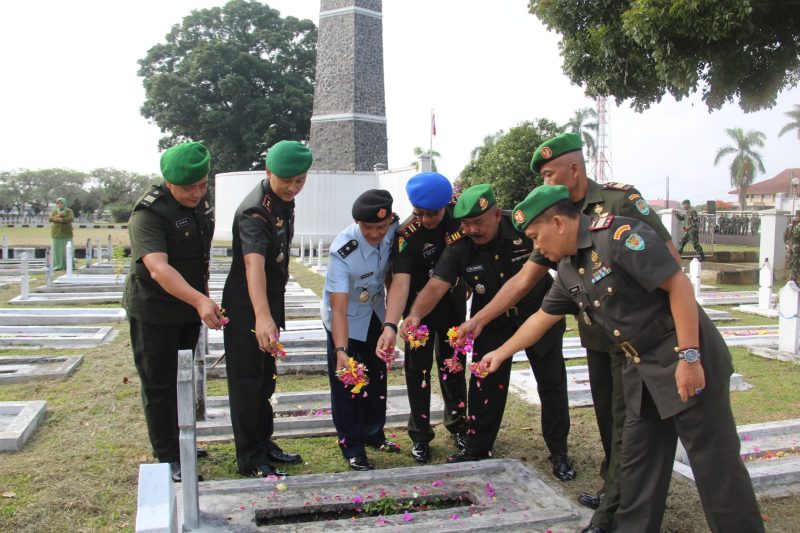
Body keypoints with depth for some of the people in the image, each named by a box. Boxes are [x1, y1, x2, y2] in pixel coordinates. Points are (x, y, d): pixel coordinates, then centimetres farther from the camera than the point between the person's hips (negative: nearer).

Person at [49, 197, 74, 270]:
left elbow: (71, 218, -13)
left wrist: (61, 219, -17)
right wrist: (58, 216, -18)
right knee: (57, 250, 0)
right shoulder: (54, 211, 11)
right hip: (56, 233, 2)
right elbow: (50, 219, -3)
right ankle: (58, 266, 5)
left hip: (66, 233, -2)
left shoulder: (69, 211, 4)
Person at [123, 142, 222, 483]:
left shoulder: (200, 201, 0)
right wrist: (200, 301, -53)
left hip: (189, 307, 8)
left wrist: (202, 298, 20)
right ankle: (168, 457, 13)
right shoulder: (148, 214, -25)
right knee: (159, 385, 2)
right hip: (154, 312, -8)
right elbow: (158, 267, -40)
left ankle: (180, 442, 35)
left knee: (182, 379, 19)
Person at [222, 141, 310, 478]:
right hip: (246, 307, -9)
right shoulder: (255, 211, -27)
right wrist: (262, 316, -58)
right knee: (247, 380, 1)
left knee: (266, 377, 18)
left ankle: (263, 444, 33)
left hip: (271, 301, 9)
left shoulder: (284, 200, 2)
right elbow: (253, 262, -44)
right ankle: (250, 459, 13)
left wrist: (274, 310, 19)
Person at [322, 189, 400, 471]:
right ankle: (352, 447, 15)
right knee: (346, 383, -1)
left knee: (377, 377, 17)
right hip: (347, 318, -5)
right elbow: (338, 306, -39)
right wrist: (341, 350, -47)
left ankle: (374, 434, 35)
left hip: (376, 313, 5)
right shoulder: (342, 251, -36)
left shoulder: (394, 227, -23)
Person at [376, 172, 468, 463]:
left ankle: (458, 424, 32)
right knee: (418, 370, 3)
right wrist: (390, 326, -48)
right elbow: (400, 281, -38)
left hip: (454, 307, 3)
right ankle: (420, 435, 16)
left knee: (454, 365, 15)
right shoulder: (405, 235, -28)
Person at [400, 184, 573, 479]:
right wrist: (416, 314, -46)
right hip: (492, 324, 1)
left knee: (552, 384, 7)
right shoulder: (459, 247, -19)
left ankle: (559, 453, 24)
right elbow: (436, 285, -29)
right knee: (485, 385, 2)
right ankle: (476, 449, 20)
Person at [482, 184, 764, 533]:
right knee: (637, 457, 14)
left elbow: (679, 285, -21)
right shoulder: (568, 269, 9)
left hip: (685, 360, -8)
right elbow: (543, 317, 22)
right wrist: (500, 354, 26)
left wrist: (689, 357, -22)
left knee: (715, 461, 0)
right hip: (642, 370, 9)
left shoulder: (618, 234, -19)